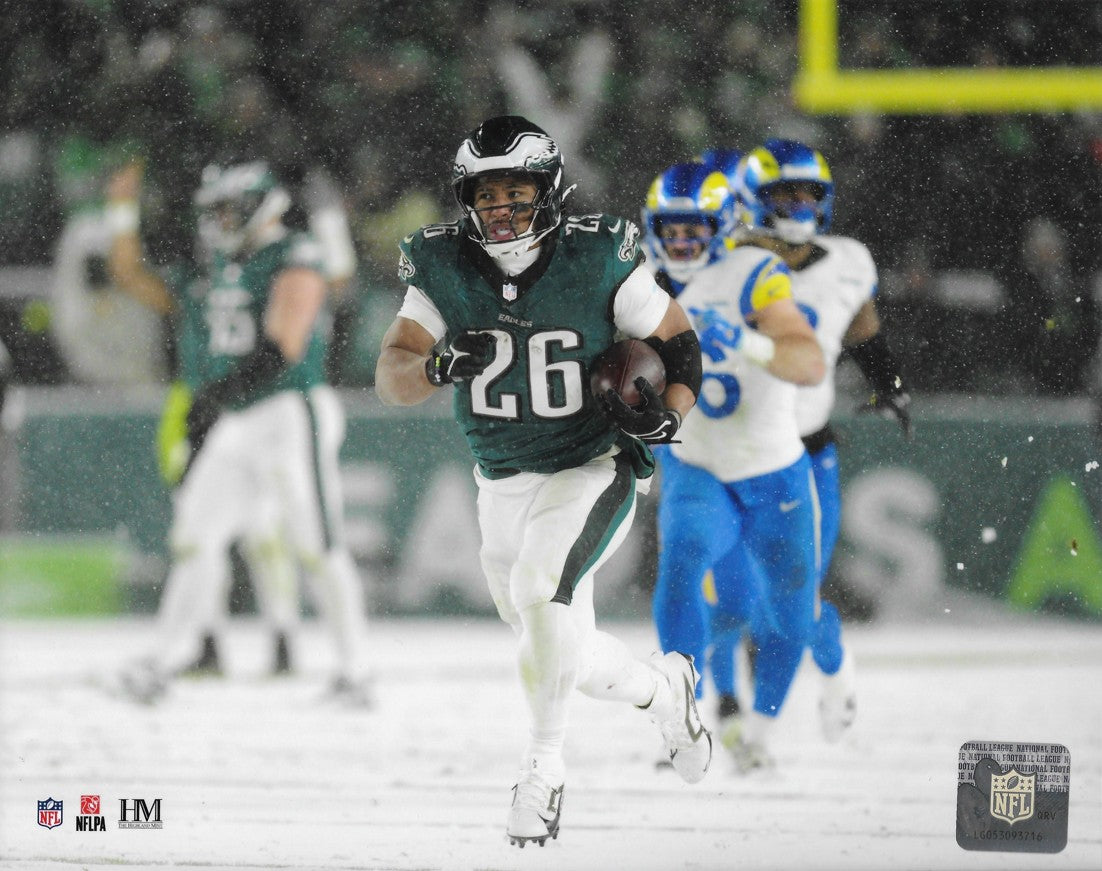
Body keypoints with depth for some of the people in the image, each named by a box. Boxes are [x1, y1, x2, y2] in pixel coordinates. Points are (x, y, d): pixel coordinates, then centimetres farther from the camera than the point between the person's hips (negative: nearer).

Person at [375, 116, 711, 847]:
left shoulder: (599, 260, -15)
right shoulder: (444, 271, -8)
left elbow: (680, 342, -4)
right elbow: (390, 375, -17)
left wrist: (668, 414, -23)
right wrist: (437, 367, -39)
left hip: (594, 471, -5)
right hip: (503, 485, 5)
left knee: (538, 592, -29)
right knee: (564, 656, 14)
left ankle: (544, 768, -16)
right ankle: (664, 689, 45)